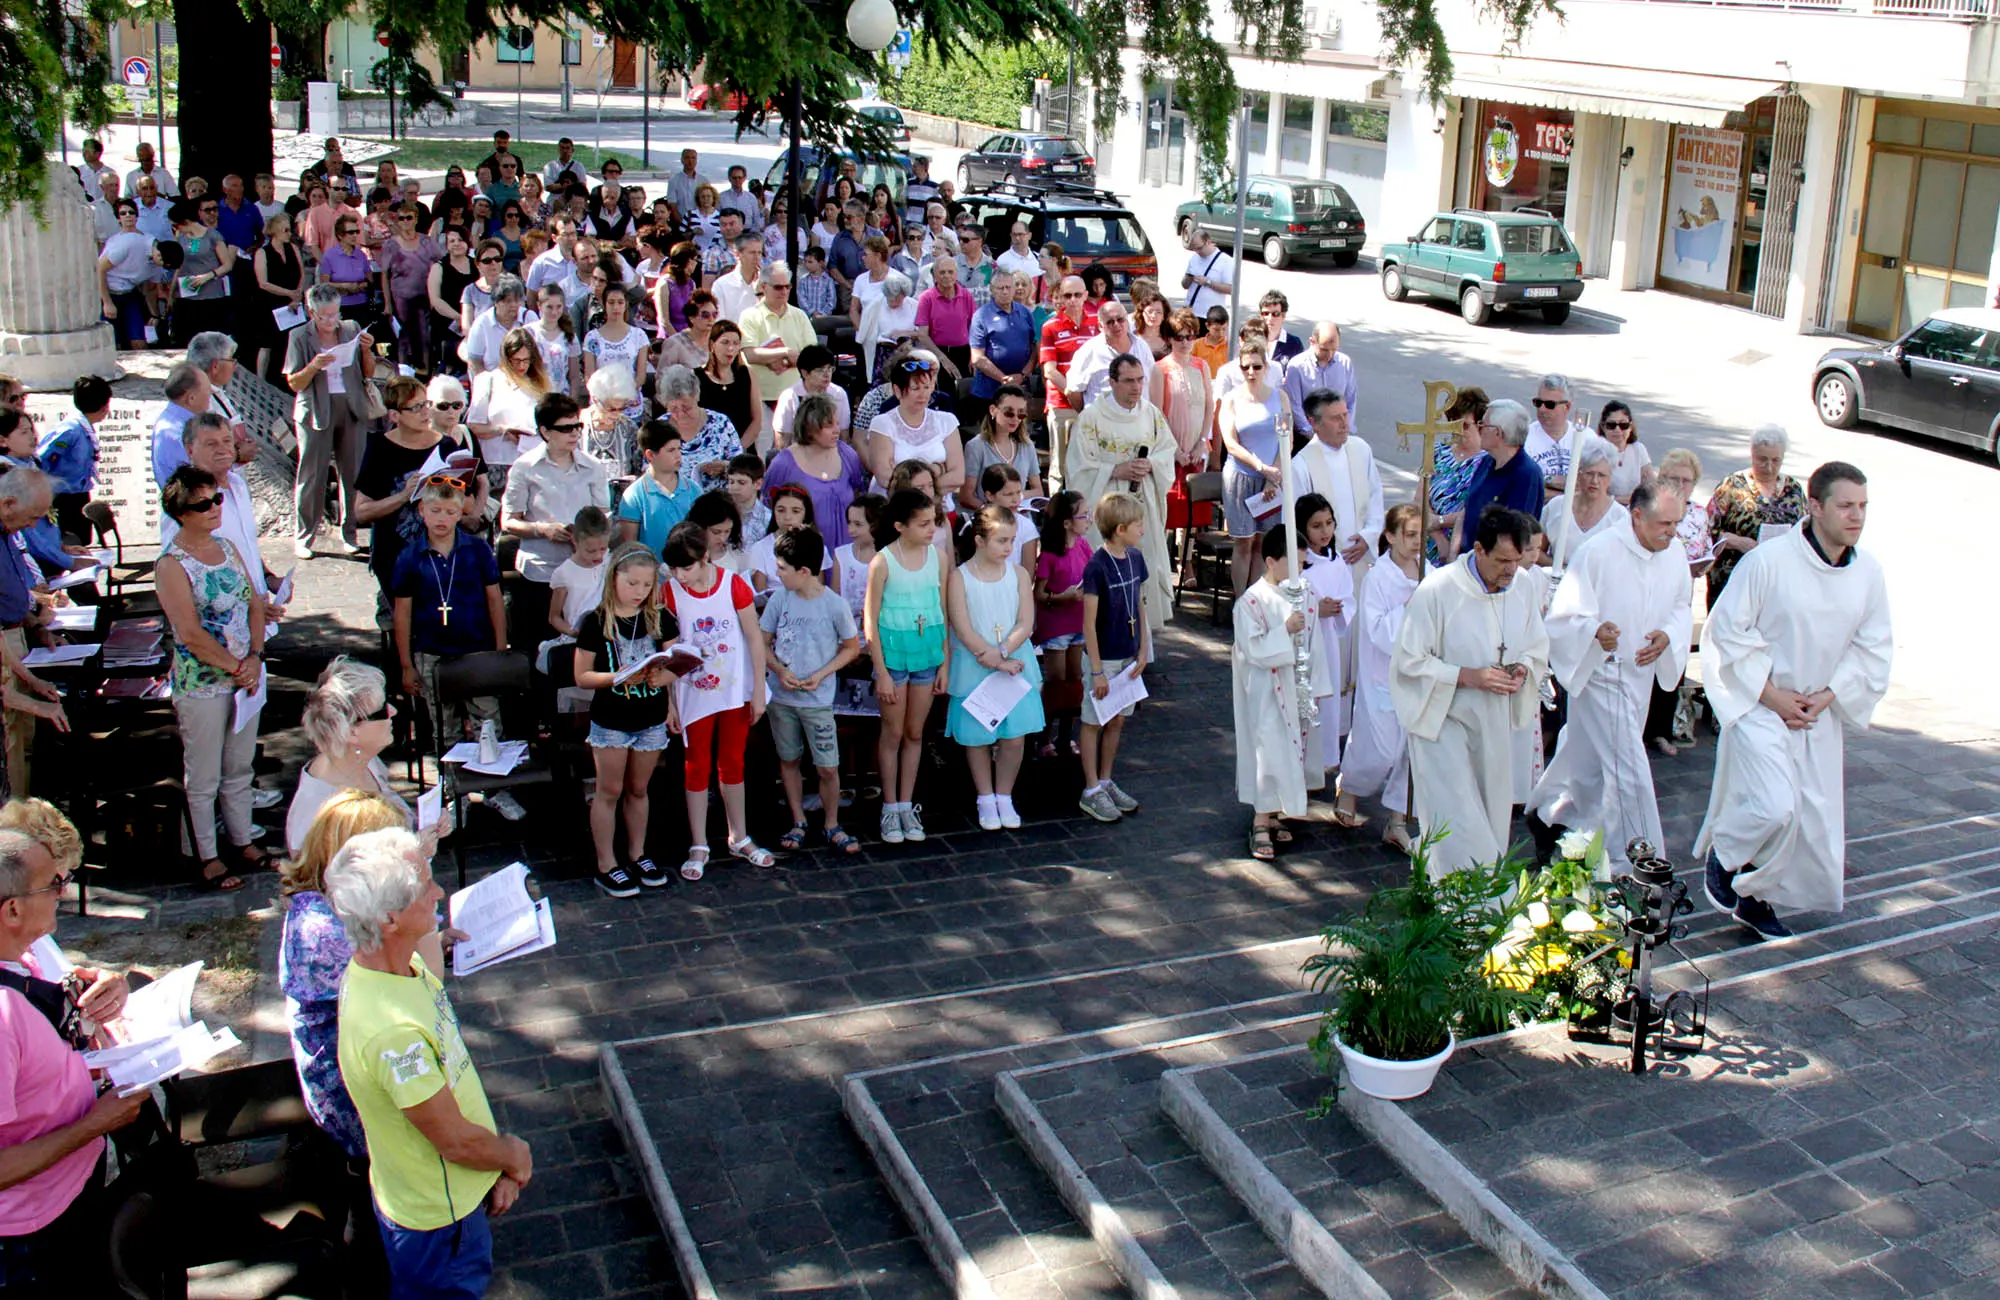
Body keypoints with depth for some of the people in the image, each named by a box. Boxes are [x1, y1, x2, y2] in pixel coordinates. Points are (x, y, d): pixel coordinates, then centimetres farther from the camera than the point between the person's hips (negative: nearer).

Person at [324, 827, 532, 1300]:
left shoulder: (408, 966, -9)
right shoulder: (391, 1030, -38)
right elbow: (456, 1140, -26)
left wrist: (497, 1168, 1)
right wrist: (514, 1157, -7)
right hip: (436, 1217, -8)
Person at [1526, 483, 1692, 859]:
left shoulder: (1674, 555, -1)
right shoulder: (1597, 553, -21)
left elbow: (1681, 609, 11)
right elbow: (1564, 616, -19)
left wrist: (1667, 636, -11)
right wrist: (1596, 632, -39)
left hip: (1639, 673, 7)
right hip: (1601, 673, -7)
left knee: (1592, 760, 21)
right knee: (1628, 769, -8)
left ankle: (1546, 814, 43)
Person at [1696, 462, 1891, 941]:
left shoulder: (1868, 573, -2)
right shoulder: (1769, 560, -18)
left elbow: (1872, 648, 7)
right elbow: (1727, 631, -13)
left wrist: (1828, 696, -6)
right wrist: (1772, 695, -14)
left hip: (1819, 715, 6)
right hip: (1759, 705, -6)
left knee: (1815, 817, 9)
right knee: (1775, 806, -20)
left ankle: (1756, 898, 30)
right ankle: (1722, 854, 12)